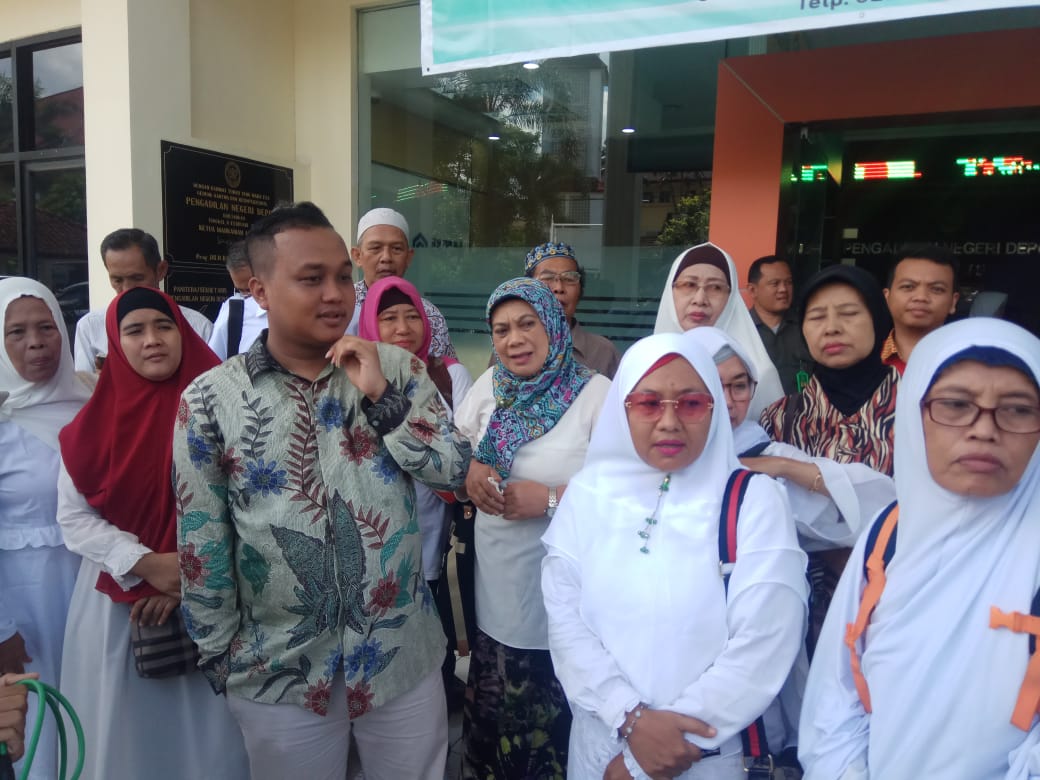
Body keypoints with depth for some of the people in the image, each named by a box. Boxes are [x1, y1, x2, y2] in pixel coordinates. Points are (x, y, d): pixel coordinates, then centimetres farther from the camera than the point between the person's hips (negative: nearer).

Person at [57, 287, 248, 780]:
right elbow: (74, 517, -1)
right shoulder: (96, 419, -1)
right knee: (125, 726, 13)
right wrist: (146, 564, -14)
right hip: (117, 601, 2)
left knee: (205, 724, 9)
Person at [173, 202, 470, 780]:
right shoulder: (211, 400, -7)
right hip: (279, 668, -1)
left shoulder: (396, 368, -4)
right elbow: (201, 543, -2)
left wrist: (381, 394, -18)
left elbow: (457, 472, -9)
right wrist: (219, 656, 3)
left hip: (403, 654, 2)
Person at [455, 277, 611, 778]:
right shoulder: (489, 385, 4)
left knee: (554, 726, 11)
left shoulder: (598, 393, -12)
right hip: (497, 591, 5)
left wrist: (550, 499, -22)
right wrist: (470, 473, -9)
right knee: (497, 719, 21)